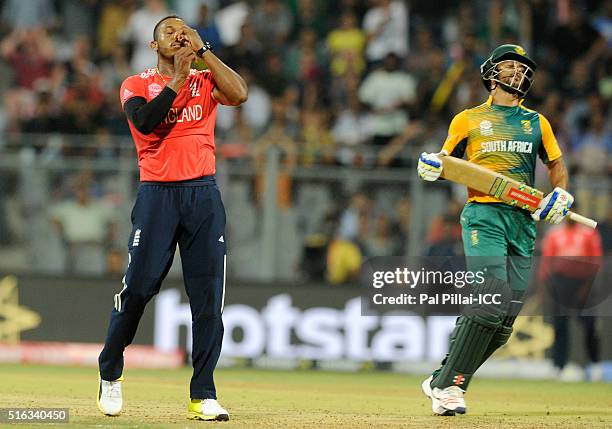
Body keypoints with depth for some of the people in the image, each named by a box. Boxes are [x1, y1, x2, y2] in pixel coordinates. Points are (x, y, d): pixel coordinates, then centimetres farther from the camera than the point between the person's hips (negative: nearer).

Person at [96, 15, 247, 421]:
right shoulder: (136, 85, 9)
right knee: (138, 287, -5)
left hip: (203, 193, 2)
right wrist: (178, 79, -9)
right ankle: (110, 374, 16)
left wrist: (202, 50, -4)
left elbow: (239, 94, -7)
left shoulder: (205, 81, 15)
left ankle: (203, 395, -1)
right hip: (156, 193, -2)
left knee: (209, 296, -4)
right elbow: (145, 121, -12)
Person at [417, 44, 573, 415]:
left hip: (524, 220, 4)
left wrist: (561, 195, 5)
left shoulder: (537, 122, 20)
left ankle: (444, 382, 8)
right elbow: (448, 162, 17)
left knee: (504, 321, -4)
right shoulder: (468, 120, 12)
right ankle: (448, 385, -17)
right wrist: (433, 166, -7)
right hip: (484, 215, -4)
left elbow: (556, 163, 25)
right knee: (491, 299, -23)